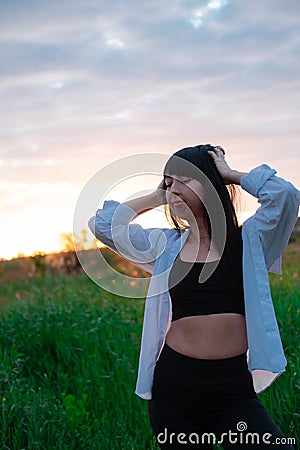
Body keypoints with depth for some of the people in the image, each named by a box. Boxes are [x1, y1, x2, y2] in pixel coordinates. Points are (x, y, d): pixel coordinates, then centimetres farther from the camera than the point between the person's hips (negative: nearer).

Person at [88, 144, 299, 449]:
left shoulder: (248, 241, 2)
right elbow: (102, 224, 10)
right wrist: (158, 196, 10)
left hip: (232, 392, -3)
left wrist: (231, 174, 0)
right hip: (172, 388, 3)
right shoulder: (166, 246, 9)